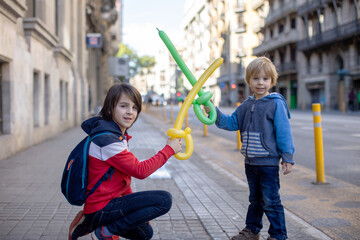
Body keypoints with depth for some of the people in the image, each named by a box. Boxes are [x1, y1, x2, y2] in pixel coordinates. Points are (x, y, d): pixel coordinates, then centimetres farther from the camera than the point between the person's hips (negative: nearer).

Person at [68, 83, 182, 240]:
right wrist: (169, 149, -13)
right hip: (101, 208, -10)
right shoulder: (107, 140, -21)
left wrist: (135, 206, 13)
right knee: (165, 199, -19)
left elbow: (126, 173, 15)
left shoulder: (118, 136, 10)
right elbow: (140, 171, -20)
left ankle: (89, 224, 16)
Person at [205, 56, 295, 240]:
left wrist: (287, 158, -13)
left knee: (270, 201, 1)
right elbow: (232, 123, 13)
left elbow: (284, 132, -11)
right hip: (250, 162, 6)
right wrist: (215, 113, -1)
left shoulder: (276, 104, -10)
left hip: (269, 163, -6)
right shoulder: (246, 105, 9)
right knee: (255, 199, 20)